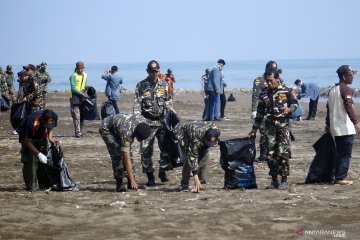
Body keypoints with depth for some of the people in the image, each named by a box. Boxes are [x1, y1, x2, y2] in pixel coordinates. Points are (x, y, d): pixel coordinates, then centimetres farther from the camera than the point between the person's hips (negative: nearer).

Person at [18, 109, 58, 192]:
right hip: (28, 136, -5)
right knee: (30, 161, -15)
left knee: (45, 160, 0)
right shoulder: (32, 122, -40)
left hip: (41, 136, 5)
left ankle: (44, 185, 8)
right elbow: (27, 142, -29)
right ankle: (30, 187, -10)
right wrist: (38, 154, -33)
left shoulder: (54, 117, -24)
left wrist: (50, 138, -17)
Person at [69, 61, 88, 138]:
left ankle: (80, 131, 16)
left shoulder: (85, 75, 12)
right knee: (76, 116, -9)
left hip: (83, 97, 6)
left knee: (82, 115, 8)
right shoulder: (73, 76, -10)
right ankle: (77, 132, -9)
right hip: (75, 97, -6)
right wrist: (82, 94, -21)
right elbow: (73, 88, -16)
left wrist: (88, 87, 1)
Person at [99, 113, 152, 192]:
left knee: (129, 152, -3)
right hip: (106, 128, -7)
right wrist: (132, 180, -39)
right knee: (117, 155, -20)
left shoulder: (143, 121, -26)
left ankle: (130, 183, 2)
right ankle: (119, 184, -12)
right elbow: (127, 160, -39)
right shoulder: (126, 133, -42)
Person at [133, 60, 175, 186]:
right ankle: (150, 176, 4)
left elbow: (168, 100, 17)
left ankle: (163, 172, 15)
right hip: (147, 122, -3)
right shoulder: (141, 85, 1)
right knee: (146, 150, -3)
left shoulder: (164, 84, 10)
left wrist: (170, 109, -3)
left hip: (162, 120, 3)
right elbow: (137, 103, -3)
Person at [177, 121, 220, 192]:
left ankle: (201, 182, -8)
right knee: (189, 158, -22)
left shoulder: (217, 131, -31)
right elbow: (193, 157, -42)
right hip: (185, 134, -5)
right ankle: (184, 185, -13)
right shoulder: (195, 138, -45)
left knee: (205, 155, -16)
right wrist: (195, 177, -45)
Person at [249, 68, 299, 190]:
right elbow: (260, 113, 18)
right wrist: (254, 129, 19)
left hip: (283, 126, -3)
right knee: (270, 154, 1)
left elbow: (295, 103, 6)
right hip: (270, 126, 4)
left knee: (283, 153, -10)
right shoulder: (264, 94, 12)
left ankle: (284, 180, -5)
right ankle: (274, 180, 12)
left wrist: (289, 109, -17)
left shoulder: (286, 91, 3)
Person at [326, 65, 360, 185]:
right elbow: (349, 107, -23)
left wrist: (328, 125, 26)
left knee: (339, 153, 14)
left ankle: (337, 177, 15)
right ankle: (341, 178, -5)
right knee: (345, 154, -4)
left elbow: (328, 108, 19)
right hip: (346, 128, -8)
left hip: (335, 128, 8)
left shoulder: (332, 90, 14)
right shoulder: (346, 90, -11)